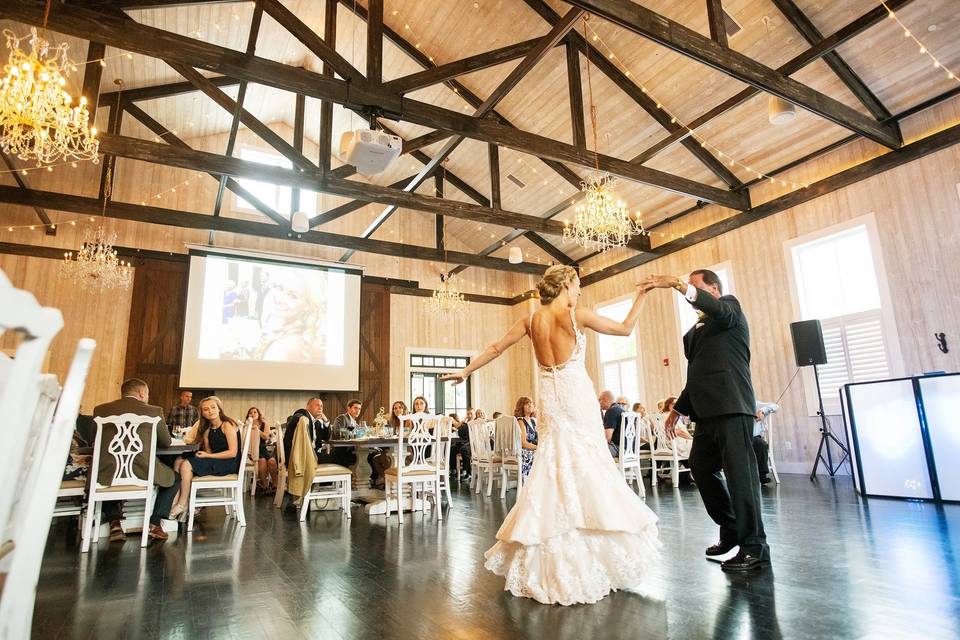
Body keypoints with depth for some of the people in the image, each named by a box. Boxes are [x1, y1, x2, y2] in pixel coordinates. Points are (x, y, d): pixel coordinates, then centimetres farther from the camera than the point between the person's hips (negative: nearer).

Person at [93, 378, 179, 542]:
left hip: (107, 474, 3)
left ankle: (115, 523, 20)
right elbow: (166, 442, 12)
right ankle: (154, 523, 14)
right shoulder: (154, 411, 1)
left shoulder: (100, 409, 9)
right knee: (174, 477, 25)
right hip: (141, 473, -2)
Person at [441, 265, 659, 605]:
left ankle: (552, 561, 17)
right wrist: (641, 295, 11)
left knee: (555, 467, 11)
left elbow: (495, 348, 10)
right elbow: (625, 328, 1)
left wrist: (466, 371, 21)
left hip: (551, 399, 5)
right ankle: (586, 562, 9)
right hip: (577, 397, -5)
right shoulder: (577, 314, -7)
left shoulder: (531, 319, 6)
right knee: (585, 467, 3)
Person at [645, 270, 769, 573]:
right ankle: (731, 531, 27)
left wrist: (677, 284, -31)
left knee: (740, 473, -7)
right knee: (700, 467, 12)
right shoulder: (694, 332, 22)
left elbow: (718, 309, -23)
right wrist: (678, 410, 23)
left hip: (731, 407, -8)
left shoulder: (730, 307, 3)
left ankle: (754, 548, 3)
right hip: (706, 411, 9)